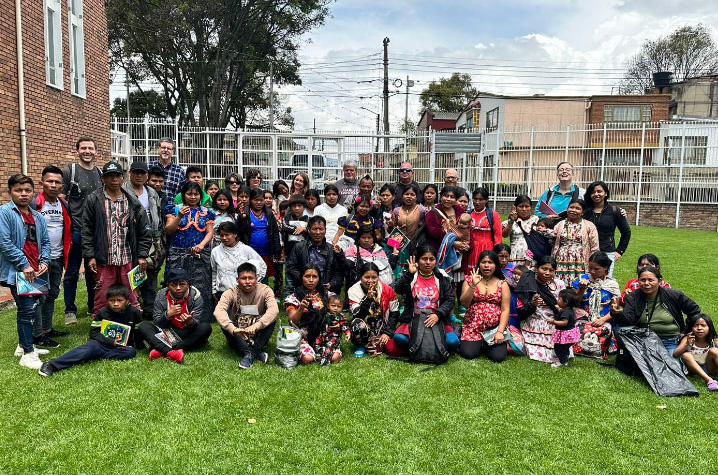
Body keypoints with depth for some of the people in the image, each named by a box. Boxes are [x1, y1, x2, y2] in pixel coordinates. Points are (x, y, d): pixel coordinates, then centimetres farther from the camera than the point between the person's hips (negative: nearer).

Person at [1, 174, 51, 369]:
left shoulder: (38, 217, 13)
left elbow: (45, 242, 17)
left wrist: (44, 261, 0)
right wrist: (24, 265, -15)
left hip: (35, 272, 7)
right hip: (17, 272, -7)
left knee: (29, 308, 16)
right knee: (27, 310, -9)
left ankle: (23, 345, 31)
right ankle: (28, 354, -1)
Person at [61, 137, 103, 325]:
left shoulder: (100, 173, 10)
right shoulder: (69, 171, -3)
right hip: (76, 230, -4)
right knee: (72, 272, 2)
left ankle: (93, 306, 26)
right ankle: (70, 310, 14)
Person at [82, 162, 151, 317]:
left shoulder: (132, 202, 7)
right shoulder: (93, 200, 1)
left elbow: (144, 230, 8)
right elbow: (86, 230, 0)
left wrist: (142, 256, 3)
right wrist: (90, 256, -6)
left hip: (128, 260, 2)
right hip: (103, 261, -2)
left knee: (132, 299, 9)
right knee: (101, 301, 5)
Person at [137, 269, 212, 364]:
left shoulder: (195, 296, -10)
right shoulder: (161, 295, -5)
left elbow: (197, 325, -15)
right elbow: (156, 323, -6)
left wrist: (190, 322, -39)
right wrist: (168, 315, -26)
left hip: (188, 334, -2)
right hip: (167, 333, 2)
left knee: (206, 328, -30)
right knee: (143, 326, -19)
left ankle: (162, 351, -35)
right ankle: (170, 352, -43)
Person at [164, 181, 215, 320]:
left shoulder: (206, 212, 12)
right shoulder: (175, 209, 7)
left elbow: (210, 232, 6)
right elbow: (168, 231, 0)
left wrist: (202, 245, -12)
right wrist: (179, 217, -15)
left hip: (200, 256, 1)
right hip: (178, 255, -1)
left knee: (200, 286, -3)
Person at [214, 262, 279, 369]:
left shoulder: (265, 290, -11)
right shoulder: (231, 293, -10)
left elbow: (274, 310, -29)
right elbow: (218, 311, -29)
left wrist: (256, 326, -46)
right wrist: (233, 330, -47)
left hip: (257, 335, -1)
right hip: (238, 337, 1)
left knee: (271, 319, -26)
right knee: (224, 319, -27)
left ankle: (252, 353, -29)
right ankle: (257, 353, -31)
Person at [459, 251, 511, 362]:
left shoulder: (502, 284, 4)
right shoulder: (470, 280, 5)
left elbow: (505, 310, -1)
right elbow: (464, 303, -5)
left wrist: (500, 332, -12)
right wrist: (473, 285, -17)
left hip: (495, 327, 0)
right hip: (473, 325, 0)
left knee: (498, 357, -17)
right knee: (468, 354, -19)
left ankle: (487, 344, 16)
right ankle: (477, 343, 15)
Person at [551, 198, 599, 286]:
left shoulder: (589, 226, 6)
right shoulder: (560, 225, 12)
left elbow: (594, 249, 4)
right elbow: (553, 246, 13)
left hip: (580, 265, -1)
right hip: (561, 264, 2)